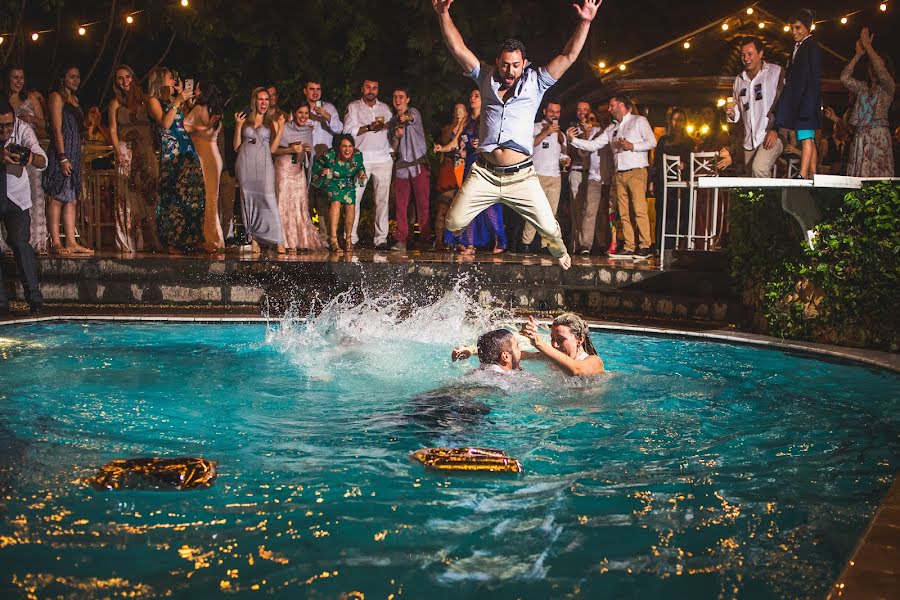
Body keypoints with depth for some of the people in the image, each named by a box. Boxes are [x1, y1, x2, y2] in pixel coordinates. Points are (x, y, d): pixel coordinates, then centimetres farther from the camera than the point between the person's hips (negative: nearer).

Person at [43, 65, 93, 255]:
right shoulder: (57, 97, -4)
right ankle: (55, 243, -10)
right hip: (61, 154, -8)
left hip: (75, 153, 8)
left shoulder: (74, 99, 21)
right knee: (58, 198, -9)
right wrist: (63, 158, -18)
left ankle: (71, 242, 5)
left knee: (71, 200, 5)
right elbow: (57, 130, -11)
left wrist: (76, 156, 13)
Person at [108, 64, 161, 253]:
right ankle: (128, 242, -5)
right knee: (128, 196, -5)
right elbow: (113, 130, 5)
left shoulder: (144, 101, 12)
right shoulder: (115, 103, 10)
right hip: (126, 152, -1)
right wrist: (118, 152, -9)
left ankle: (149, 240, -1)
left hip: (146, 152, 1)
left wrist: (154, 150, -4)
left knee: (149, 195, -5)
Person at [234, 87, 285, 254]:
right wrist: (238, 125, 2)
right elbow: (236, 147, 11)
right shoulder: (245, 120, 13)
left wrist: (281, 128, -4)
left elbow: (273, 148, 4)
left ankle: (279, 241, -13)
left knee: (268, 198, -13)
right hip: (245, 164, 2)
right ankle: (253, 239, 5)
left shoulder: (272, 123, 11)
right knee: (249, 199, 0)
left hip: (263, 164, -2)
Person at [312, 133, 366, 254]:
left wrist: (361, 173, -10)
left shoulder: (358, 156, -13)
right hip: (331, 182, -3)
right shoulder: (329, 156, -21)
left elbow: (360, 167, 10)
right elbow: (316, 164, -2)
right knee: (336, 202, -30)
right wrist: (322, 171, -21)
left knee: (351, 205, -22)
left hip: (348, 184, 3)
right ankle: (333, 238, -32)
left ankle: (348, 238, -4)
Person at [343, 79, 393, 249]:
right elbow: (348, 131, -3)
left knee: (382, 200, -2)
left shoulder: (384, 108, 17)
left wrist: (391, 150, 9)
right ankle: (351, 238, -3)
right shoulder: (353, 107, 7)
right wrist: (369, 128, -12)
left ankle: (381, 238, 0)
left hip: (383, 159, 3)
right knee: (354, 198, -8)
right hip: (361, 159, -3)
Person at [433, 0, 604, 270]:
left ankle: (560, 254, 28)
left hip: (521, 175, -1)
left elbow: (568, 56, 2)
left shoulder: (535, 82, 7)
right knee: (454, 222, -6)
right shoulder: (486, 78, 11)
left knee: (549, 228, -6)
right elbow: (458, 48, 7)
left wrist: (585, 22, -8)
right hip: (484, 174, 1)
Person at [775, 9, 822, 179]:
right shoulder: (798, 48, 20)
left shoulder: (812, 47, -6)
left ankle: (803, 175, -23)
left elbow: (815, 79, -12)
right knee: (809, 139, 7)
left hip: (807, 100, -9)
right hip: (798, 100, 9)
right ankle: (812, 176, 8)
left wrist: (811, 104, -18)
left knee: (806, 137, -15)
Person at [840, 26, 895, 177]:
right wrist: (858, 54, 5)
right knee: (859, 173, -2)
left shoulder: (887, 86, 5)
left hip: (878, 135, -5)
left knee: (878, 171, -10)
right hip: (860, 135, 5)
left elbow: (881, 71, -14)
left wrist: (868, 46, -8)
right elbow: (844, 77, 8)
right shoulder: (863, 87, 19)